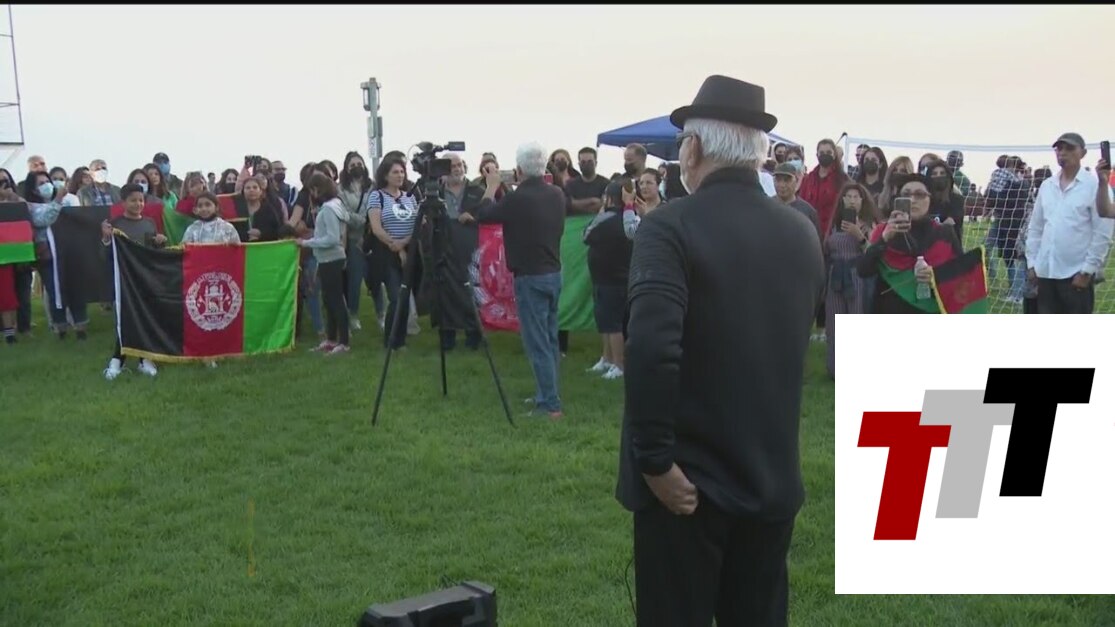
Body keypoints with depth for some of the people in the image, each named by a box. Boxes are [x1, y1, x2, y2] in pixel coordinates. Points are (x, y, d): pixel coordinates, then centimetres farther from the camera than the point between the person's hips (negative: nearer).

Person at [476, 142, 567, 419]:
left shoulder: (518, 199, -18)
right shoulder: (557, 194, 1)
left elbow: (484, 214, -2)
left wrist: (492, 186, 12)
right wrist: (522, 187, 16)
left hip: (530, 277, -7)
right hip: (554, 273, 7)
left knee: (537, 342, -4)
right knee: (550, 339, 15)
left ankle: (550, 404, -4)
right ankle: (546, 394, 24)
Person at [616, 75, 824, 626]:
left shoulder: (671, 227, -16)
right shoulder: (802, 233, 4)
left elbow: (651, 348, -27)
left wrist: (656, 459, -20)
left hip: (689, 479, -5)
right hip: (774, 477, 6)